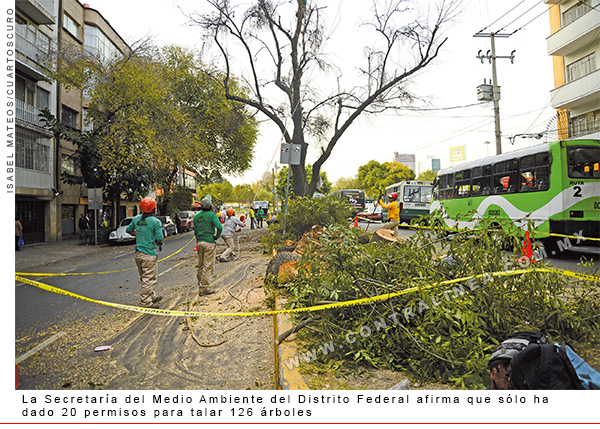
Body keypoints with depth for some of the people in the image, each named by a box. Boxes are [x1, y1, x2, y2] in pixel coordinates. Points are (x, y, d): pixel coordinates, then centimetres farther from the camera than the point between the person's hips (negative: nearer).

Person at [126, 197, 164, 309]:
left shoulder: (136, 219, 4)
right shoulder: (155, 221, -16)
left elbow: (128, 230, 18)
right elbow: (159, 239, -16)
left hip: (138, 253, 8)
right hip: (149, 254, -7)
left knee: (144, 278, 19)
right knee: (149, 279, 2)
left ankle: (152, 296, 34)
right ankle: (145, 302, 7)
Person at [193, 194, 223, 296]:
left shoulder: (196, 216, 11)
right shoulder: (212, 215, -9)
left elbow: (195, 230, 15)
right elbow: (219, 227, -23)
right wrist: (216, 236, -8)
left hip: (199, 242, 7)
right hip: (209, 243, -6)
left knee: (200, 265, 17)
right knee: (208, 266, -2)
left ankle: (200, 285, 27)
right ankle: (204, 288, 0)